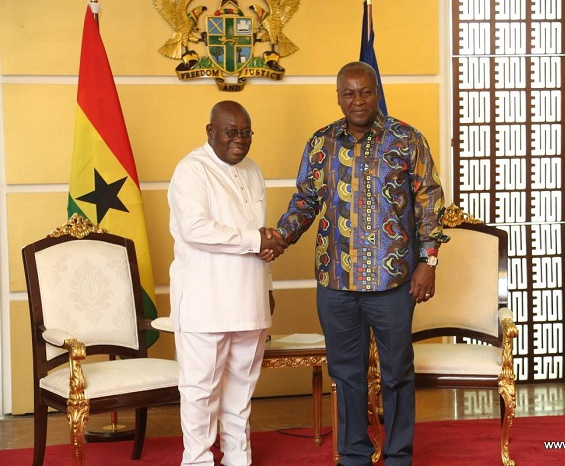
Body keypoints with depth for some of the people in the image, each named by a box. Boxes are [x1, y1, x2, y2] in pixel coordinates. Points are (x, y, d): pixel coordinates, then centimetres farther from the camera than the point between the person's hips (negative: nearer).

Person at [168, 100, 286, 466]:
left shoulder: (252, 170, 15)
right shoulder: (192, 170, -9)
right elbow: (195, 229, -22)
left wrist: (267, 285, 19)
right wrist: (254, 241, -18)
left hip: (248, 299, 7)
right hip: (205, 301, -7)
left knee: (242, 382, 13)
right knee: (201, 386, -1)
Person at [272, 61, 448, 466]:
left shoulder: (407, 140, -3)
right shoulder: (321, 143, 5)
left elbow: (429, 201, -2)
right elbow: (305, 200, 10)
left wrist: (428, 261, -8)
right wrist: (281, 236, -7)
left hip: (392, 280, -3)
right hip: (335, 281, 3)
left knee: (397, 371, 8)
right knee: (346, 371, 13)